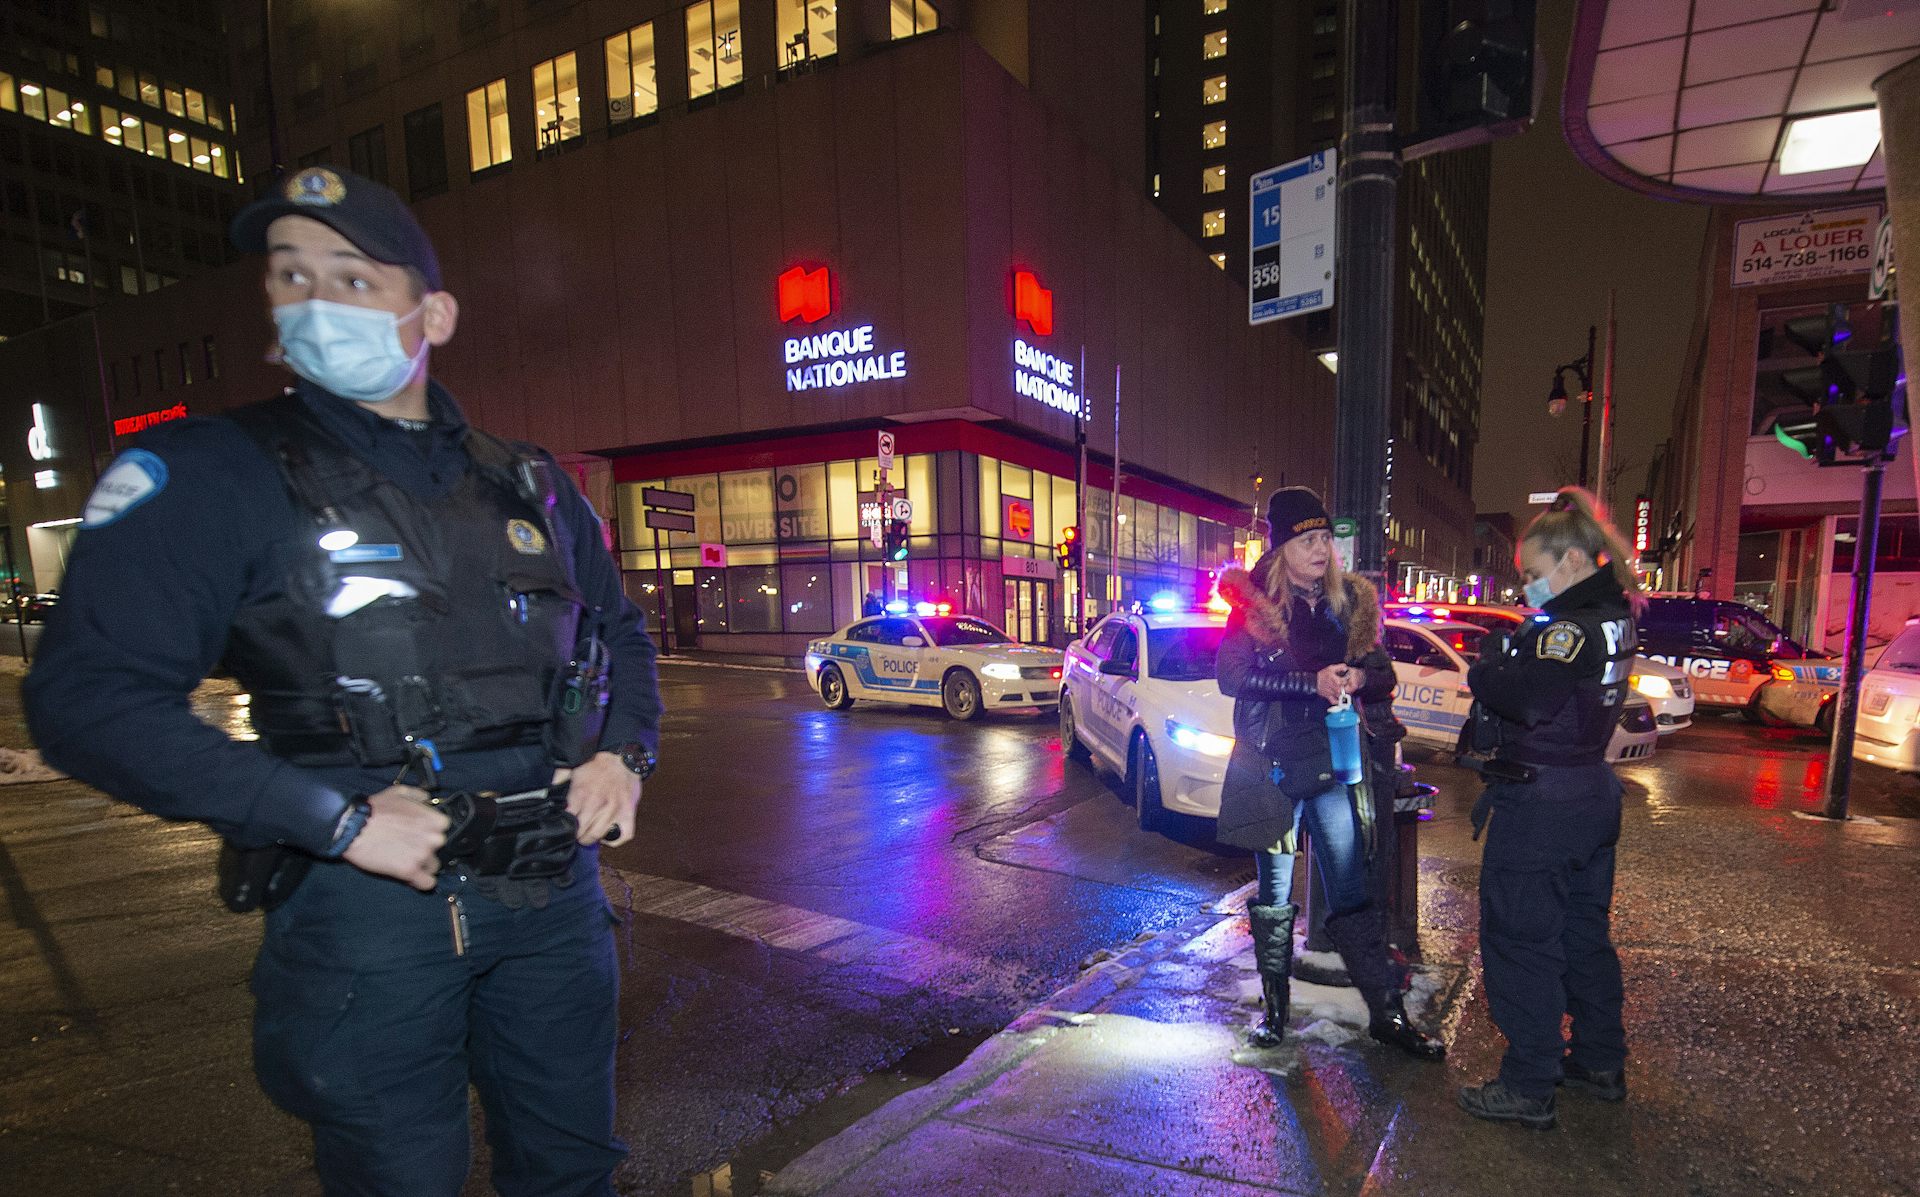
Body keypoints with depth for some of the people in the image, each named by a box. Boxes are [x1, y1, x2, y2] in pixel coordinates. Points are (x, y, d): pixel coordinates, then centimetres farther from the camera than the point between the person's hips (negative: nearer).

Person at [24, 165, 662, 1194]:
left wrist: (625, 752, 1)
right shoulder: (213, 472, -5)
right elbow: (88, 695, -12)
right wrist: (339, 820, -19)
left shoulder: (528, 483, 8)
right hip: (370, 907, -3)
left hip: (554, 888, 4)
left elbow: (619, 631, 18)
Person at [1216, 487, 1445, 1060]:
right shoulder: (1253, 601, -5)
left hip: (1334, 765, 3)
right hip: (1273, 767, -2)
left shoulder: (1351, 599, 6)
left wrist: (1360, 677, -13)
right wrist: (1312, 682, -21)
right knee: (1274, 893, 11)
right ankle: (1275, 1007, 25)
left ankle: (1386, 1012, 20)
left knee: (1353, 893, 8)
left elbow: (1384, 674, 10)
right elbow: (1232, 677, -15)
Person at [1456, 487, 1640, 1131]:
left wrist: (1486, 666, -11)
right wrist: (1508, 657, -2)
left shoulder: (1571, 626, -22)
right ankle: (1600, 1064, 36)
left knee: (1520, 943, 2)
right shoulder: (1613, 618, 9)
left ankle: (1528, 1088, 12)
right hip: (1592, 795, 10)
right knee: (1583, 933, 22)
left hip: (1540, 805, -10)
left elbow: (1521, 698, -29)